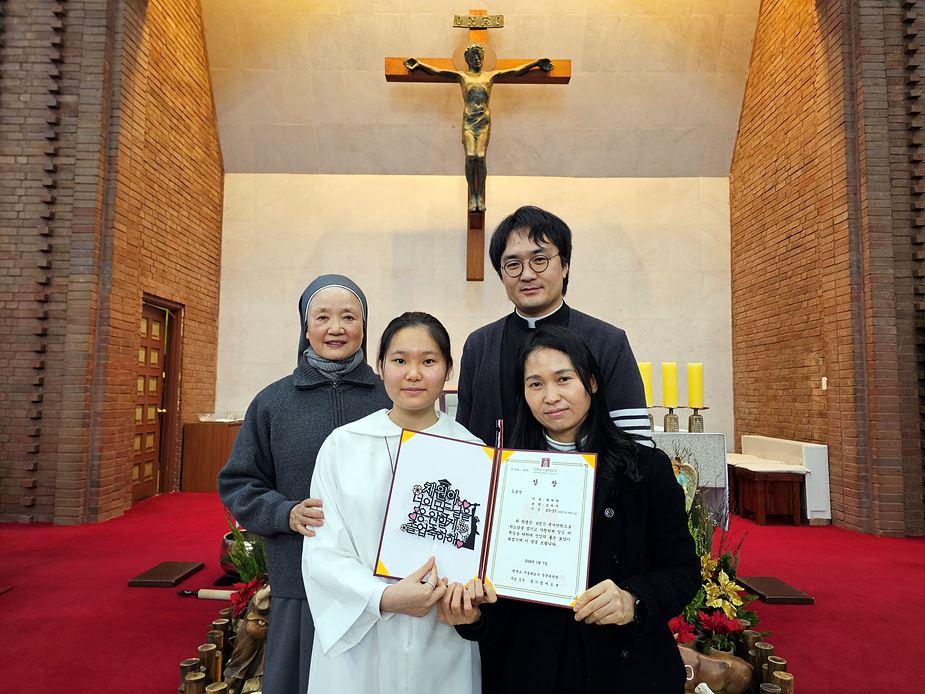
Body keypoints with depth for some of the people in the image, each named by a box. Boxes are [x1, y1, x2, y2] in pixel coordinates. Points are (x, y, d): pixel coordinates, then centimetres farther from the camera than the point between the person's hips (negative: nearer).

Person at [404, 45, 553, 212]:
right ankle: (472, 196, -5)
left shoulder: (490, 75, 18)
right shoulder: (462, 76, 17)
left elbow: (516, 71, 17)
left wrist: (536, 63, 16)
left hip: (484, 121, 0)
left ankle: (480, 196, -4)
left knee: (480, 157, -12)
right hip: (468, 121, 0)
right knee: (470, 157, -13)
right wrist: (419, 65, 4)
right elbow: (437, 71, 12)